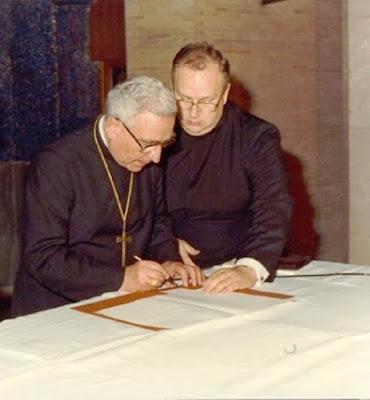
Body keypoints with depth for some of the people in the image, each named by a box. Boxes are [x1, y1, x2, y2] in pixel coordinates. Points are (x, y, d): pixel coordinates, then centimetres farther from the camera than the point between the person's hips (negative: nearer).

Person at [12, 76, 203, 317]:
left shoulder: (149, 161, 5)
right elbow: (42, 258, -18)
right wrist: (120, 278, -24)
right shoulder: (56, 164, -15)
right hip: (57, 311, -5)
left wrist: (169, 261, 0)